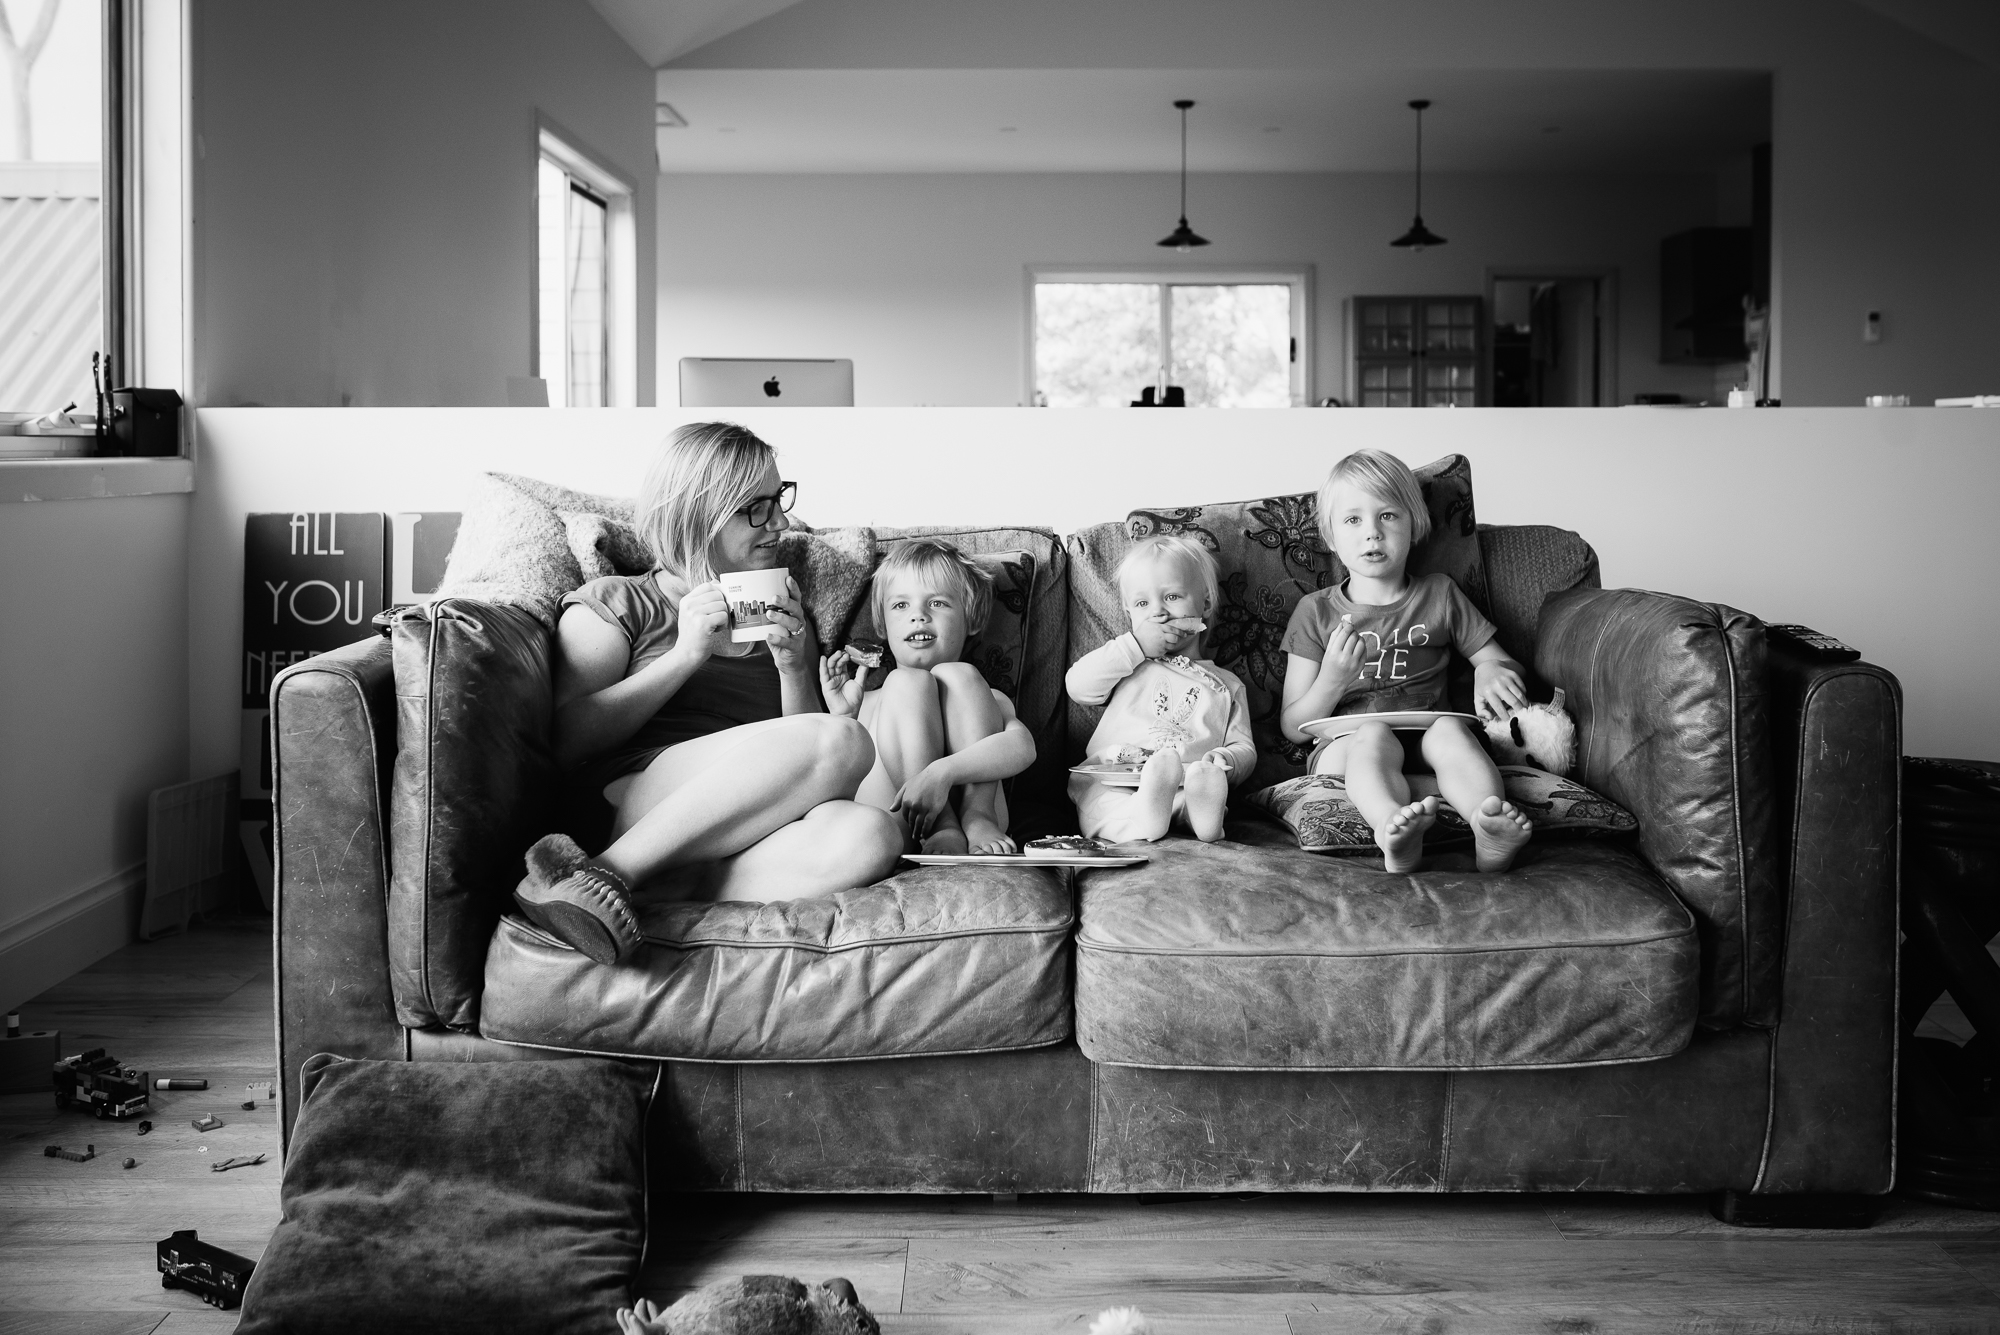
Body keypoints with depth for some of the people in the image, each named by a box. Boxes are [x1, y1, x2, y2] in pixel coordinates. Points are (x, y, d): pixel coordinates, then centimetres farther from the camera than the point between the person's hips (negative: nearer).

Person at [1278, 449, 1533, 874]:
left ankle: (1490, 824, -59)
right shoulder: (1316, 611, 9)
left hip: (1422, 744, 2)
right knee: (1374, 735, -35)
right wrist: (1331, 680, -14)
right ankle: (1394, 831, -66)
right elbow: (1293, 727, 6)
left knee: (1449, 728, -31)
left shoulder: (1439, 595, 15)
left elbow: (1504, 663, 19)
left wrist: (1491, 671, -7)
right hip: (1344, 747, -2)